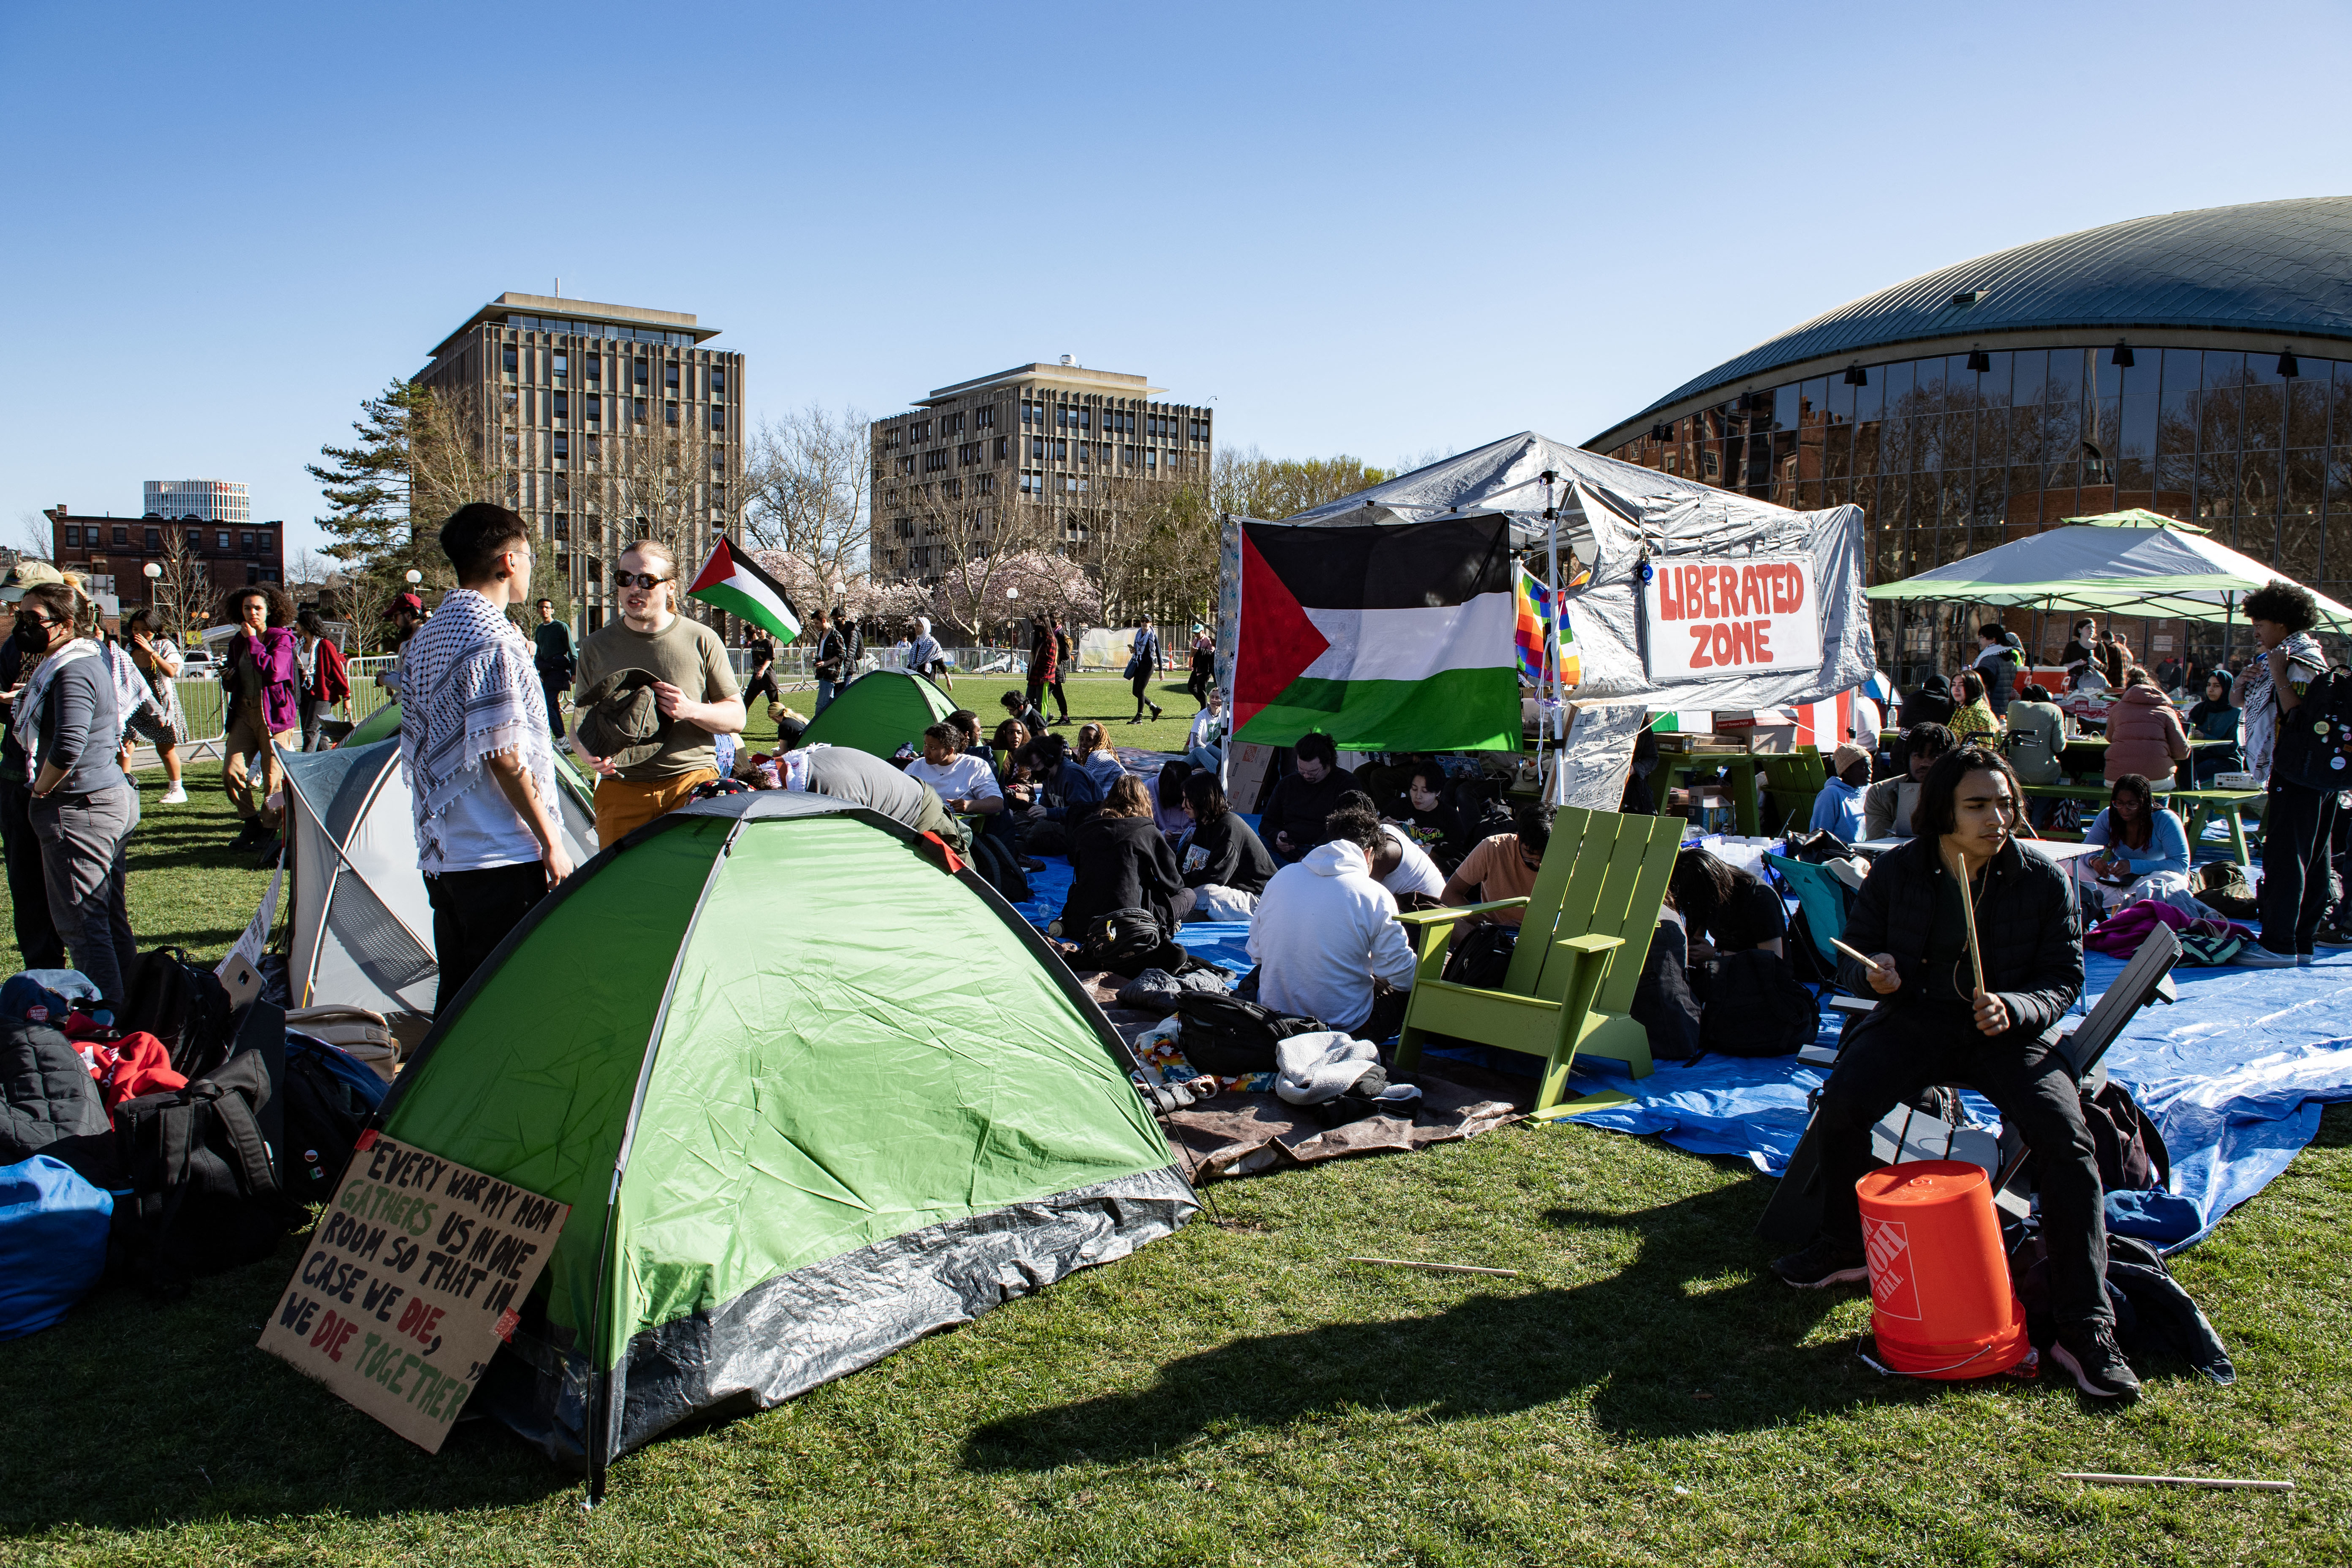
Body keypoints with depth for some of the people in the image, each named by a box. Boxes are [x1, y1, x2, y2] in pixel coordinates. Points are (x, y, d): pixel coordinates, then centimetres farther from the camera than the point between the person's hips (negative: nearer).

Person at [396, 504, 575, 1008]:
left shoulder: (426, 638, 13)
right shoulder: (495, 641, -16)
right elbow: (504, 756, -19)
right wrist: (551, 842, -13)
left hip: (440, 852, 9)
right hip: (500, 857, -9)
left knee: (455, 993, 16)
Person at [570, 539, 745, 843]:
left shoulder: (701, 641, 0)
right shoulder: (596, 647, 6)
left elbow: (736, 718, 5)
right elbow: (580, 721, 12)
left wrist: (692, 712, -14)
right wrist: (588, 753, -10)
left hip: (694, 784, -1)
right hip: (621, 790, 2)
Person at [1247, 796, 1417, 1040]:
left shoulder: (1281, 877, 0)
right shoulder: (1375, 896, -13)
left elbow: (1255, 954, 9)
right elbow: (1404, 976, -9)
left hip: (1274, 1017, 6)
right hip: (1346, 1028, -6)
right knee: (1409, 989, 15)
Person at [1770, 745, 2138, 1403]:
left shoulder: (2044, 879, -5)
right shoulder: (1896, 871, -2)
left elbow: (2064, 979, 0)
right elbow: (1853, 956, 7)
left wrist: (2013, 1009, -22)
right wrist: (1872, 972, -18)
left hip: (2011, 1031, -1)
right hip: (1915, 1020, 1)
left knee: (2066, 1139, -25)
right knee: (1842, 1101, -24)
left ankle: (2085, 1328, -17)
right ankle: (1846, 1249, 2)